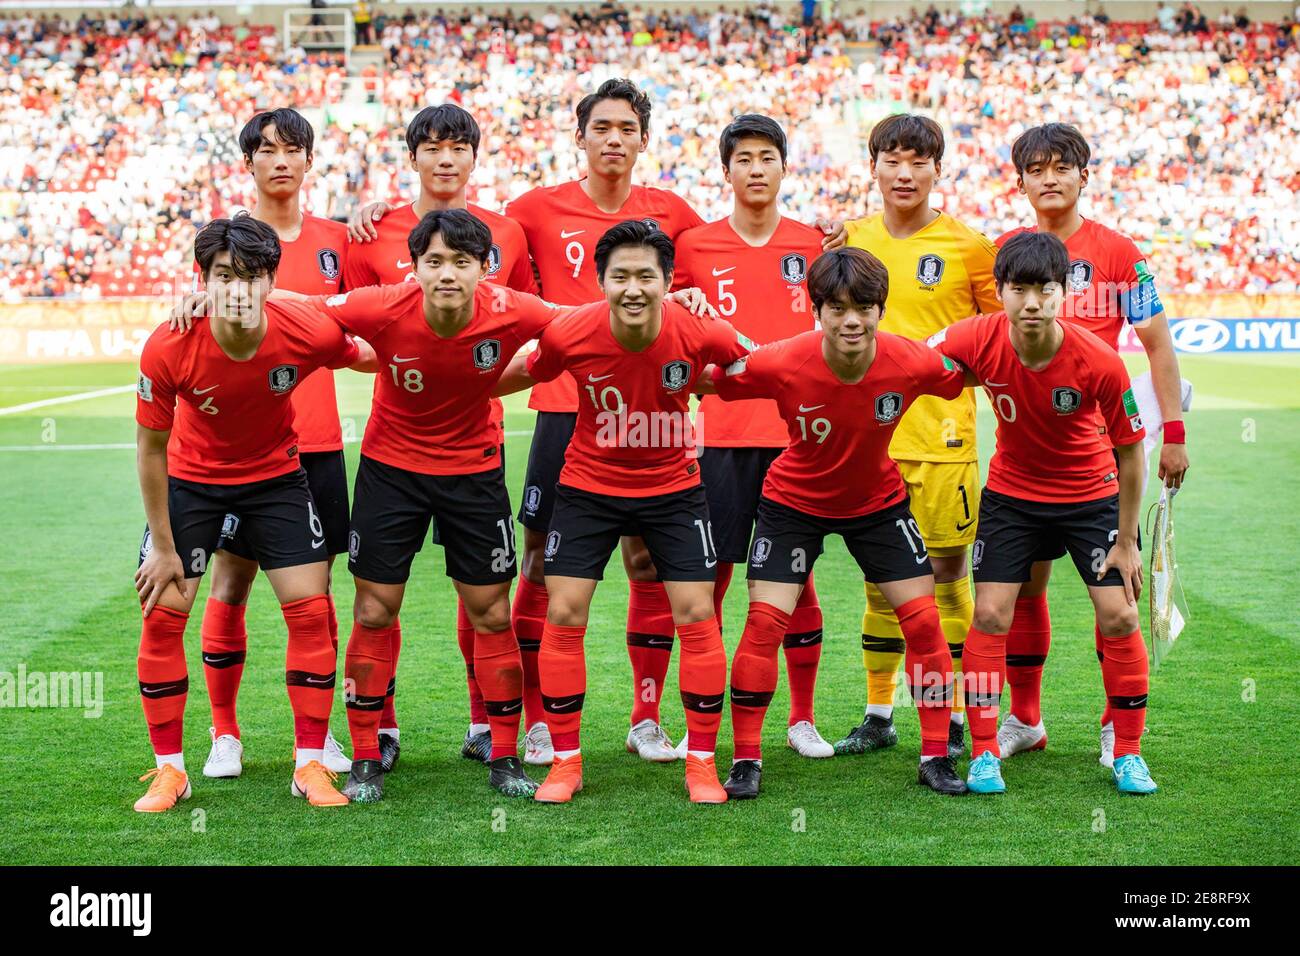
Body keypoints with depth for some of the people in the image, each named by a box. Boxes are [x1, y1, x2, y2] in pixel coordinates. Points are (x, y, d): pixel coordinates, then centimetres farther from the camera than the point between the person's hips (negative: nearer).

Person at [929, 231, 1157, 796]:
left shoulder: (1100, 362, -28)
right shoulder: (977, 339, -24)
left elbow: (1130, 451, -15)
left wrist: (1126, 540, -10)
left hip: (1092, 494, -1)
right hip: (1010, 491, 1)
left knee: (1119, 618, -5)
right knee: (990, 615, -6)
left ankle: (1128, 755, 13)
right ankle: (983, 754, 7)